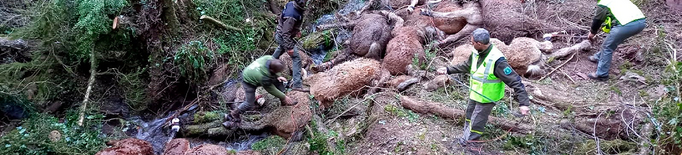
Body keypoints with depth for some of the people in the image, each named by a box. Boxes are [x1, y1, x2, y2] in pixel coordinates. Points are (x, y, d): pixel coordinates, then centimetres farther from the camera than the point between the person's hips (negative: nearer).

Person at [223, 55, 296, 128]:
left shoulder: (270, 58, -30)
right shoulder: (264, 78, -43)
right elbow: (271, 90, -23)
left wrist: (277, 77, -13)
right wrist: (284, 97, -13)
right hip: (249, 82, -8)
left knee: (279, 81, -1)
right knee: (249, 104, -8)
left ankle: (284, 103, 14)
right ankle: (233, 115, 14)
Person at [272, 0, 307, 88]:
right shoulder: (291, 15, -37)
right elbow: (285, 33, -32)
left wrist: (297, 29, 20)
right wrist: (289, 47, -27)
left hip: (280, 35, 10)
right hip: (283, 37, -10)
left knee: (280, 49, 37)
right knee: (296, 59, -9)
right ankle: (297, 84, -8)